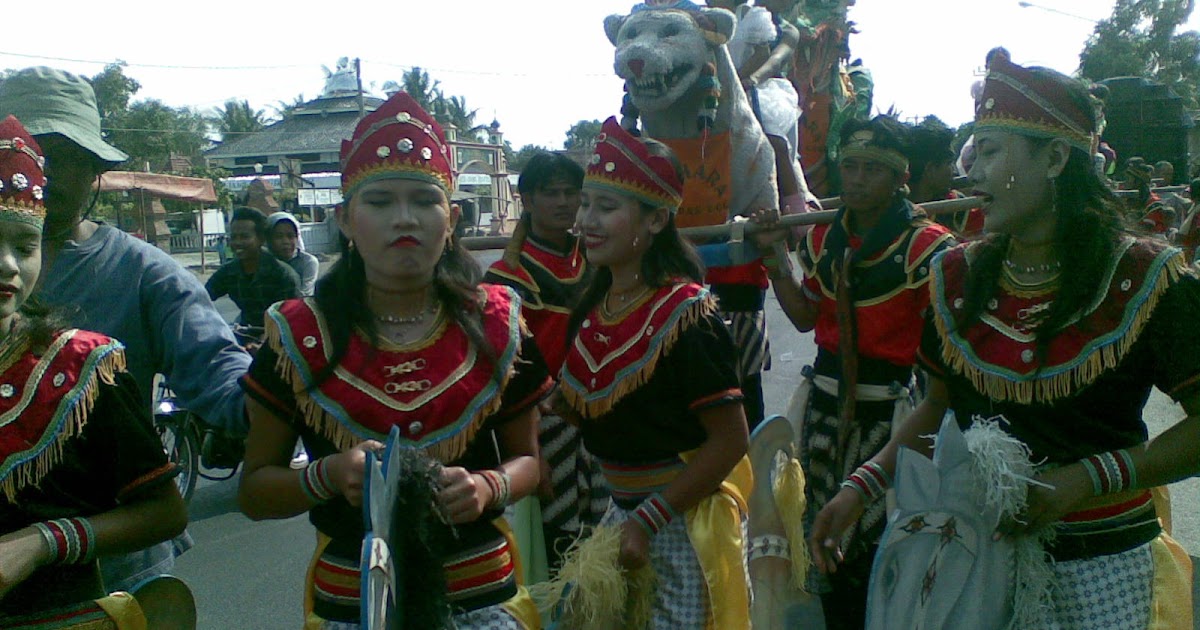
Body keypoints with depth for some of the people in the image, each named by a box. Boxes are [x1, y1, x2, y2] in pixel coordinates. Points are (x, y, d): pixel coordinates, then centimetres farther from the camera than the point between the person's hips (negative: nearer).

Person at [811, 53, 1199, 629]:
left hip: (1099, 569, -3)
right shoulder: (958, 276, -1)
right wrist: (861, 487, -3)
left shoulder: (1143, 279, -13)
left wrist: (1085, 480, -23)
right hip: (976, 553, 4)